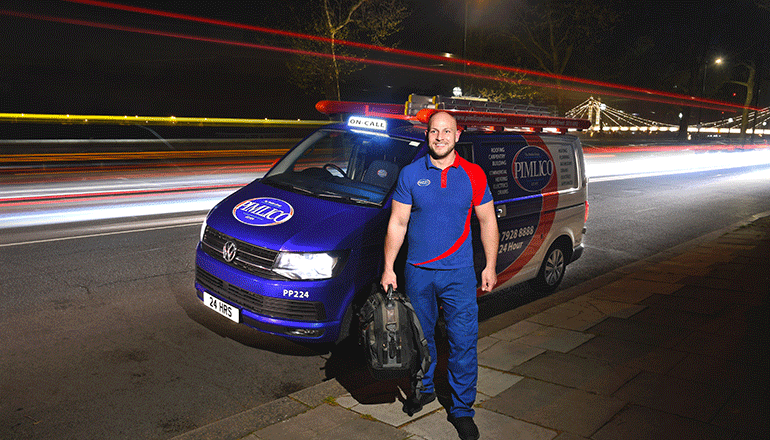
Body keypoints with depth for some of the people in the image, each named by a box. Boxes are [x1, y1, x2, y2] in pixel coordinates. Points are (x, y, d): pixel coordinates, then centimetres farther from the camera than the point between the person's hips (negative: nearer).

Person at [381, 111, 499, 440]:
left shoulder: (473, 175, 1)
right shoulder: (410, 174, 0)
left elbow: (487, 221, 8)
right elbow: (397, 223, 1)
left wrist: (490, 266, 3)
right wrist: (388, 268, -2)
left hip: (459, 273, 0)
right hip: (417, 272, 1)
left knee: (463, 342, 1)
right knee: (421, 336, 15)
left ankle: (462, 409, 16)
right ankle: (424, 389, 38)